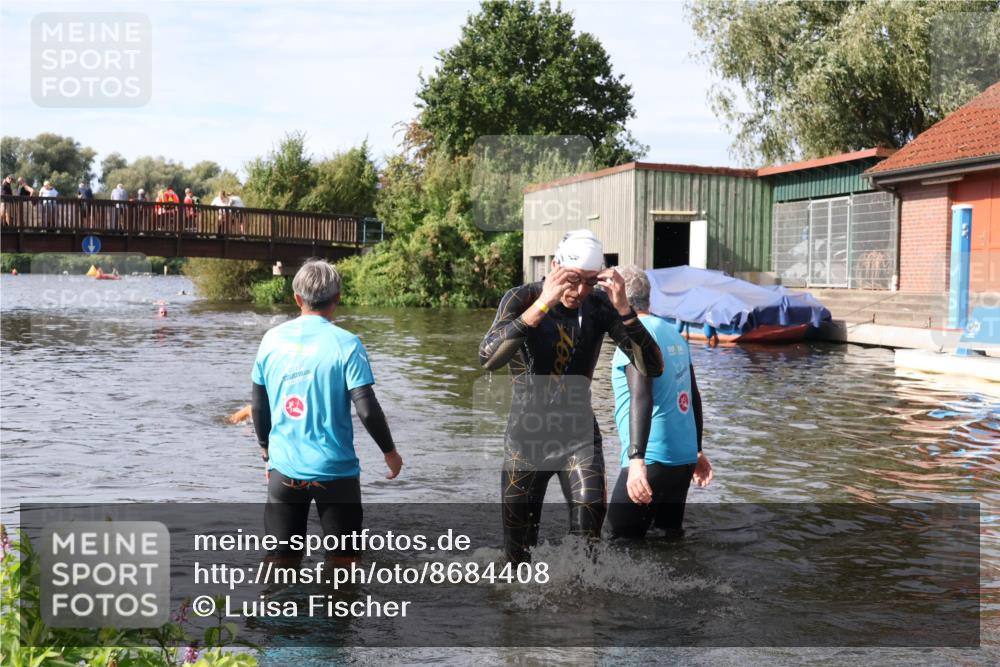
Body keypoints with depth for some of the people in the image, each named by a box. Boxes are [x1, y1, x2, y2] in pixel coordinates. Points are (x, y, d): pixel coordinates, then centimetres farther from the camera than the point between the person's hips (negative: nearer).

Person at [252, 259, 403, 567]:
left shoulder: (272, 339, 1)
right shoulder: (345, 344, -11)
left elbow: (258, 407, 8)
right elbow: (367, 410, -13)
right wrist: (390, 451, 2)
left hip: (284, 468, 3)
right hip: (334, 470, -3)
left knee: (281, 563, 13)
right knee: (342, 560, 12)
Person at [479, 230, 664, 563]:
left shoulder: (600, 306, -8)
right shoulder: (521, 298, -13)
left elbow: (653, 367, -16)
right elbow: (488, 358, -32)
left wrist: (624, 309, -28)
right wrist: (543, 305, -39)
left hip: (579, 433, 1)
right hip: (527, 435, -1)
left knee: (590, 511, -21)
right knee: (517, 548, 9)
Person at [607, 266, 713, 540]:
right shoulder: (674, 333, 13)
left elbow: (641, 396, -25)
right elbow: (693, 396, 18)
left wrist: (636, 459, -33)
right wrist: (697, 450, 25)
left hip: (652, 459, -8)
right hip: (684, 457, 8)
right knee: (671, 533, 18)